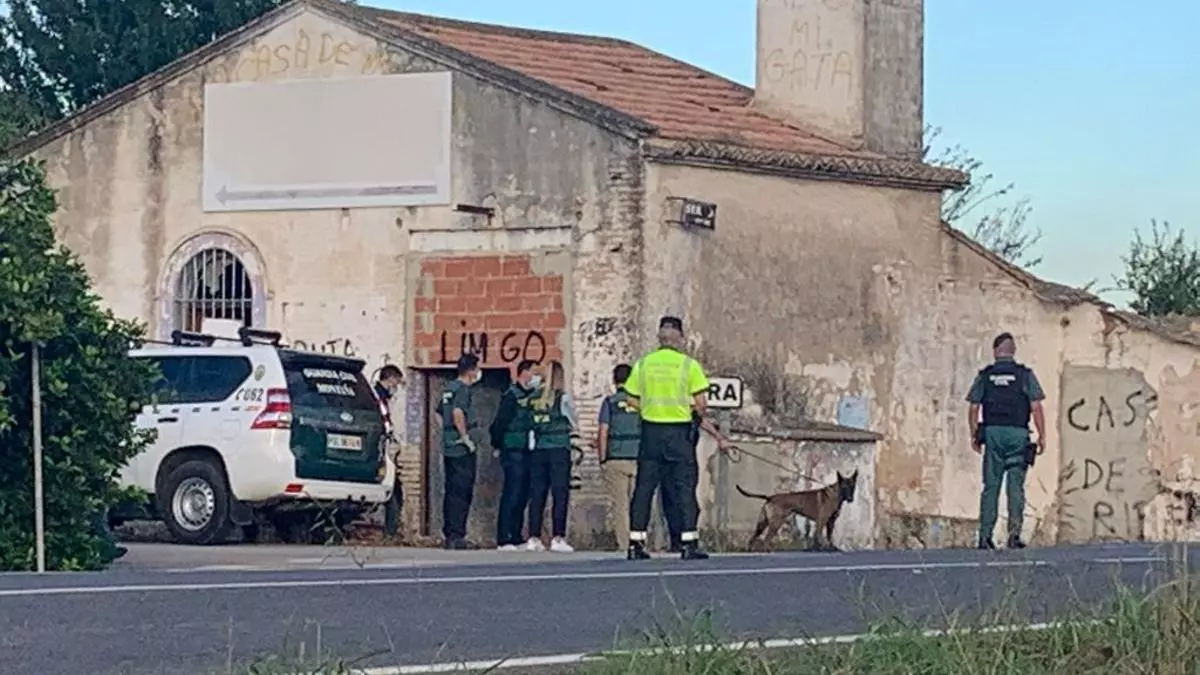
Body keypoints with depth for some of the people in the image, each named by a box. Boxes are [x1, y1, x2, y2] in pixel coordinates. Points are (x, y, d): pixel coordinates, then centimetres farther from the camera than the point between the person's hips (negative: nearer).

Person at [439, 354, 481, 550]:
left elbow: (441, 414, 25)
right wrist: (465, 437, -20)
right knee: (461, 493, -7)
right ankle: (457, 536, -9)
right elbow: (457, 412, -27)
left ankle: (449, 535, 14)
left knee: (451, 492, 11)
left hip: (448, 447, 9)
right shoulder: (463, 389, -12)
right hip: (462, 450, -9)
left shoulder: (449, 388, 15)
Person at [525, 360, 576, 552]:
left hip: (538, 450, 4)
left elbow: (531, 426, 6)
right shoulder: (563, 398, -5)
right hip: (559, 449, -4)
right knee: (560, 494, -1)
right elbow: (574, 424, 6)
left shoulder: (535, 400, 5)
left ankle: (534, 538, 6)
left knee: (537, 495, 7)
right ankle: (557, 538, -6)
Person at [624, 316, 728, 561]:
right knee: (684, 487, 1)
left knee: (644, 487, 5)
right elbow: (701, 405, -5)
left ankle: (636, 543, 4)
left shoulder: (643, 363, 4)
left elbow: (633, 401, 6)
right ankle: (689, 544, -2)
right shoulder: (689, 364, -4)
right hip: (679, 431, -3)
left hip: (650, 430, 3)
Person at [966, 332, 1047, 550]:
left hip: (992, 433, 1)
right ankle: (1014, 534, -8)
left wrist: (974, 435, 12)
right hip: (1018, 434, -1)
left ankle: (985, 536, 1)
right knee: (1015, 486, 1)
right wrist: (1042, 436, 1)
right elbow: (1036, 407, -4)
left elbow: (973, 408, 3)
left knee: (990, 486, 5)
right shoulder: (1025, 375, 1)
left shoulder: (984, 376, 5)